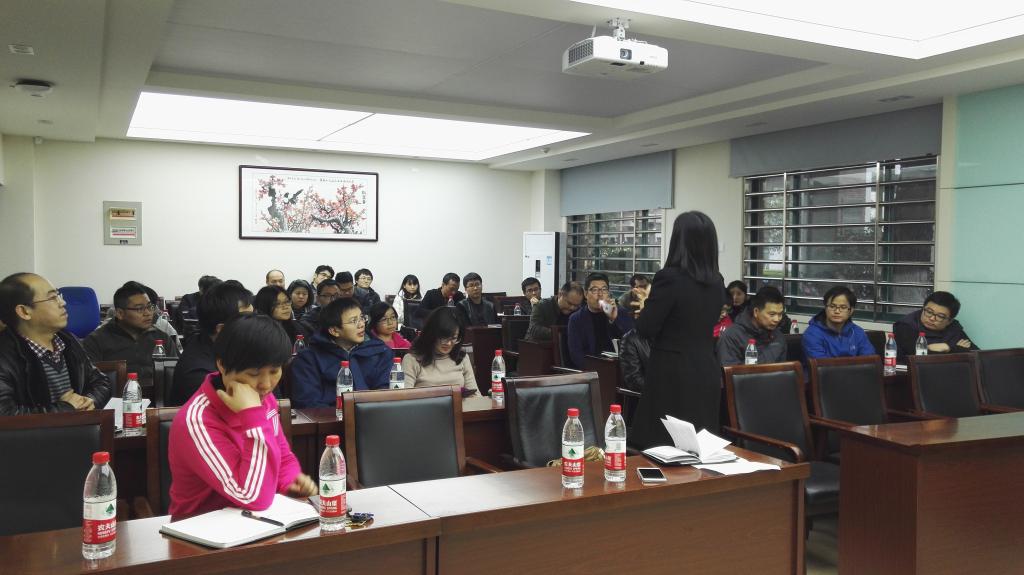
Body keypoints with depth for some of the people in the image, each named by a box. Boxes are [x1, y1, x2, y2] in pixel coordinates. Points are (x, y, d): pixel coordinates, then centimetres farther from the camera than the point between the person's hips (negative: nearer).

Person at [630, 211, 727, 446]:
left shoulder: (669, 277, -15)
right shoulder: (717, 282, 5)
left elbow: (645, 329, -11)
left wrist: (647, 303, 8)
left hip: (672, 375, -7)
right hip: (707, 375, 7)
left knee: (664, 448, 1)